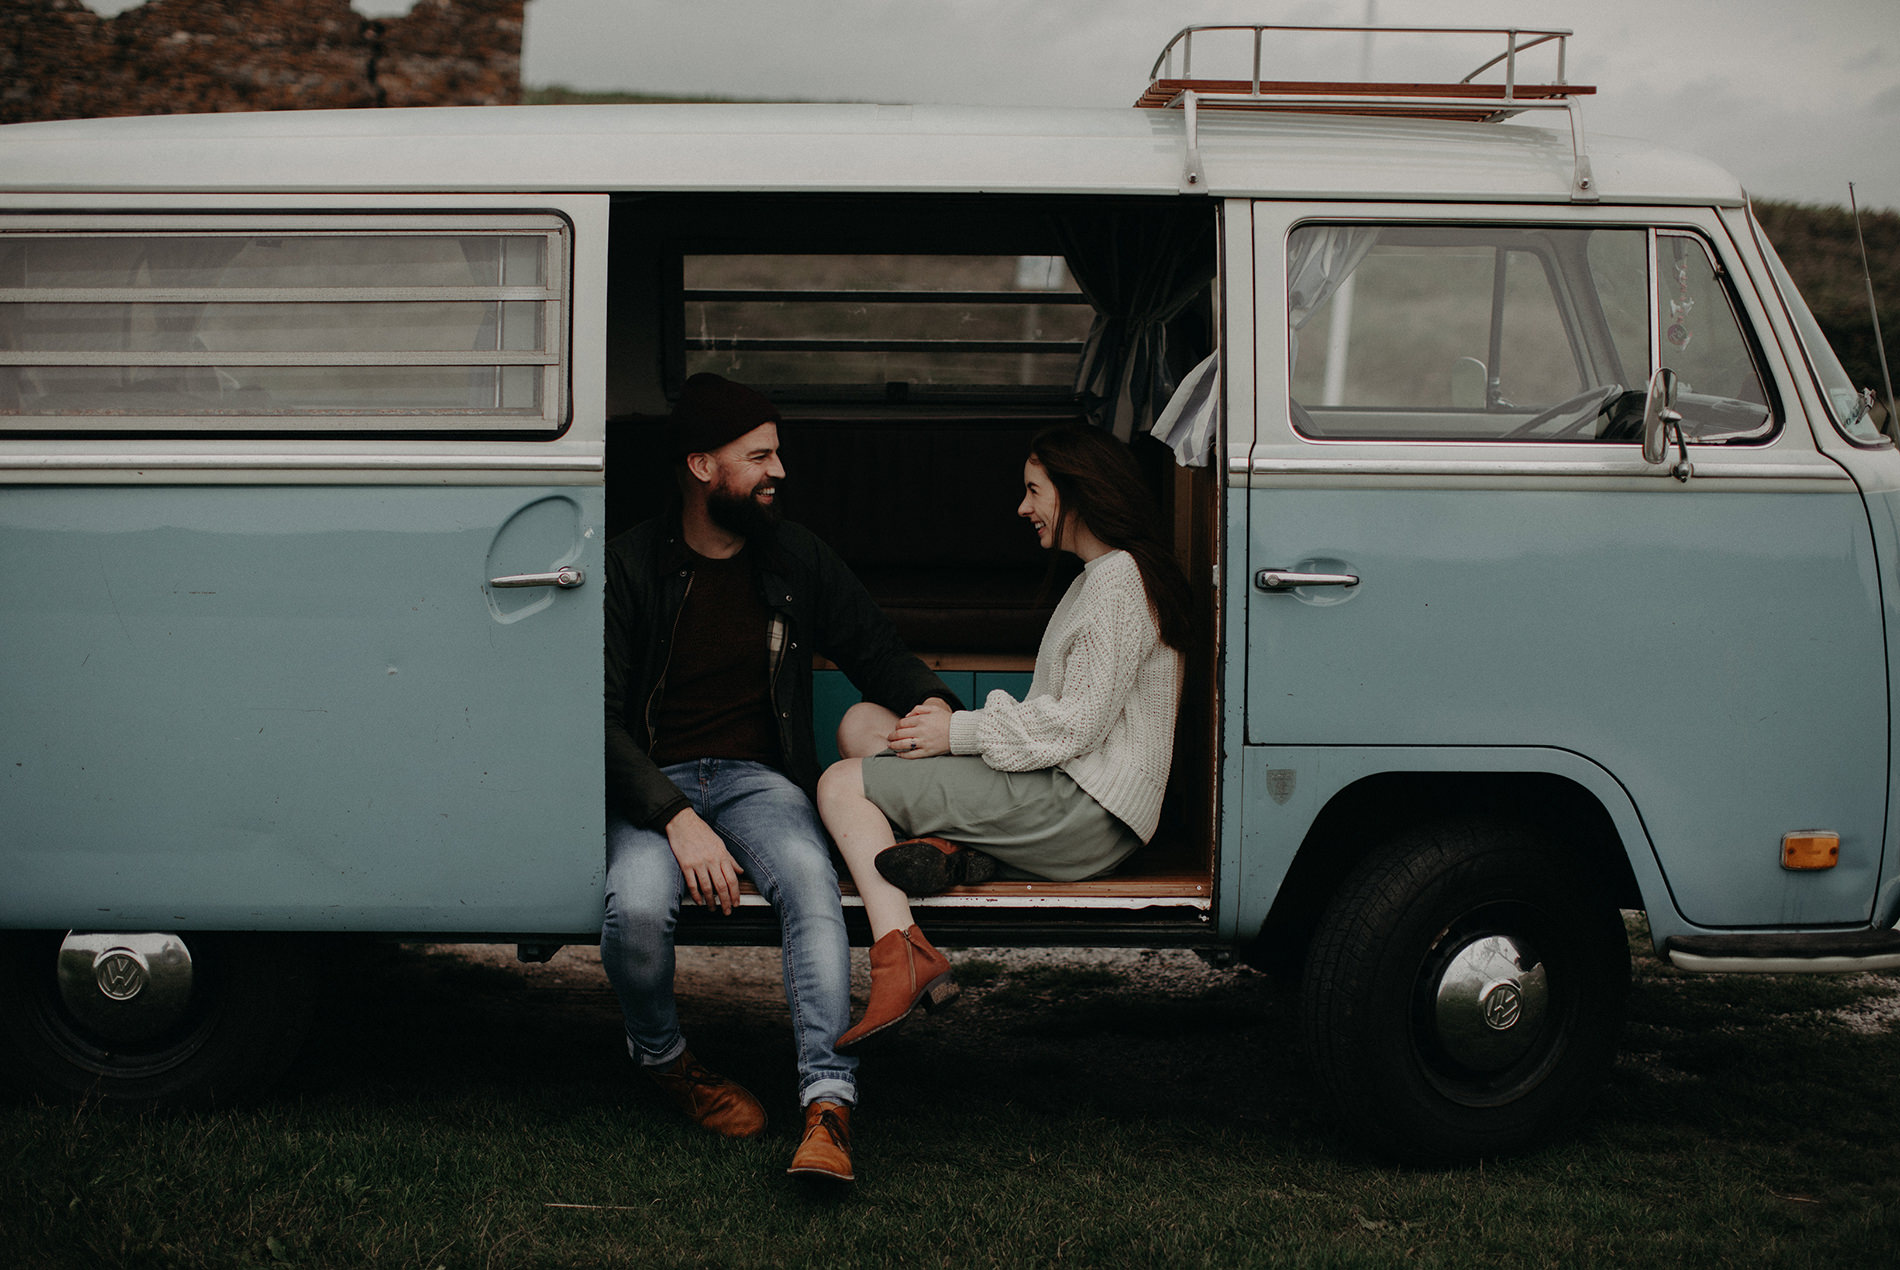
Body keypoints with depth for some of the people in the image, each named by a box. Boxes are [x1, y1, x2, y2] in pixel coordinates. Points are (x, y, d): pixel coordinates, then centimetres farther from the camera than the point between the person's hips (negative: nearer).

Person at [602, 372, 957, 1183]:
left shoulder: (797, 561, 9)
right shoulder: (633, 567, -4)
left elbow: (875, 651, 20)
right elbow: (601, 717, -9)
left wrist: (932, 704, -4)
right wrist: (676, 818, -23)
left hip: (757, 778, 2)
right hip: (653, 783, -2)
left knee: (810, 881, -32)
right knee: (635, 908, -33)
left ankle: (828, 1108, -39)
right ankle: (661, 1058, -1)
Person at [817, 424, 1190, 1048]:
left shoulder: (1120, 581, -12)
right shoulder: (1096, 578, 21)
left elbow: (1079, 724, -19)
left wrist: (959, 732, -11)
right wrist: (954, 721, 7)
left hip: (1084, 811, -11)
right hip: (1062, 791, 11)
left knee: (843, 784, -13)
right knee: (862, 723, 8)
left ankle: (903, 959, -29)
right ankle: (955, 846, -16)